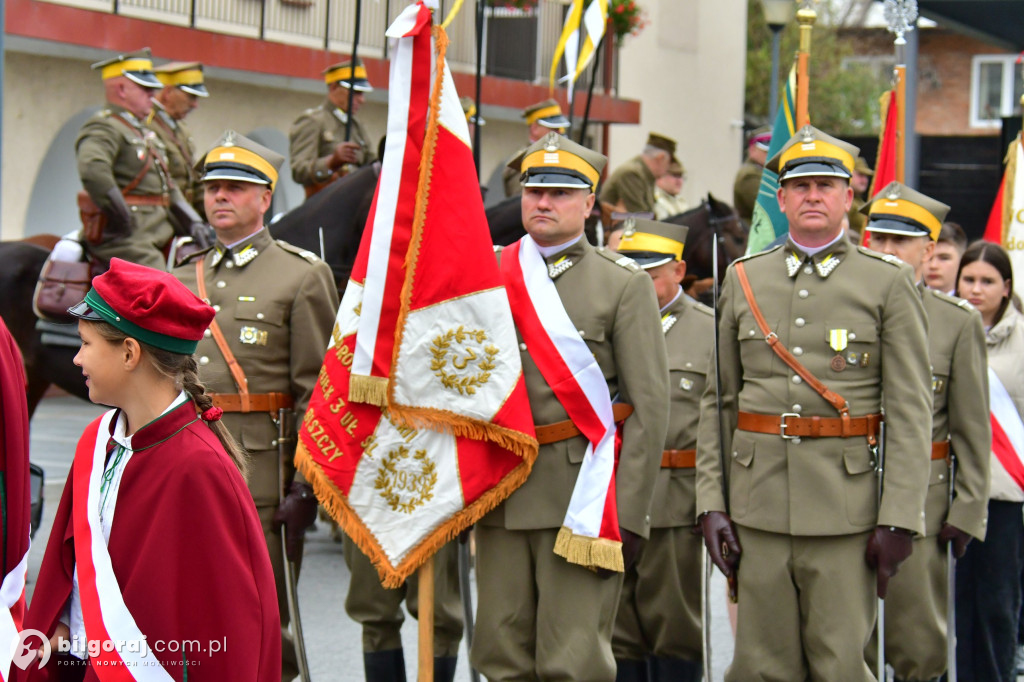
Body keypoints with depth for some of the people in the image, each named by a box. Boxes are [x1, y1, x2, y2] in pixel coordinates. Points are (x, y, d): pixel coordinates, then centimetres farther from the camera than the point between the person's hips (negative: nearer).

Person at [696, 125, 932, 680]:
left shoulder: (887, 283, 3)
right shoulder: (744, 280, 11)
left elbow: (910, 410, -2)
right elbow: (718, 399, 12)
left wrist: (899, 519, -10)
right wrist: (711, 500, 3)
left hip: (846, 506, -2)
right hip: (758, 502, 3)